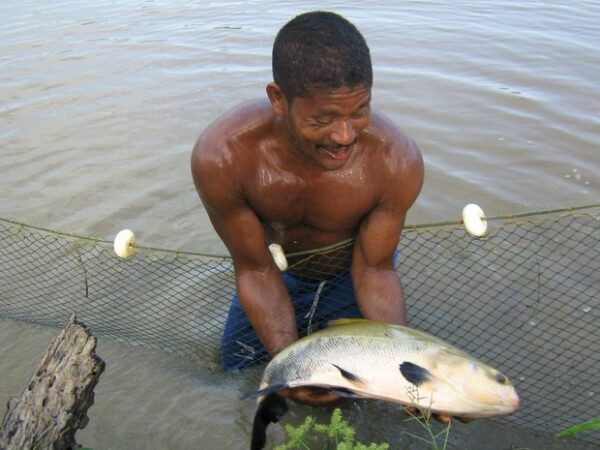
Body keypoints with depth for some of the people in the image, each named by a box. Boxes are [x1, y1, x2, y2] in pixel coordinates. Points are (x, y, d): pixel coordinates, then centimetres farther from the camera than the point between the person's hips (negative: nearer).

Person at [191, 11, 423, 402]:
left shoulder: (398, 161, -36)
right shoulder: (220, 157, -37)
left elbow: (373, 270, -23)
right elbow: (256, 269, -25)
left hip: (350, 274, 0)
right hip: (277, 270, 1)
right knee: (236, 367, 13)